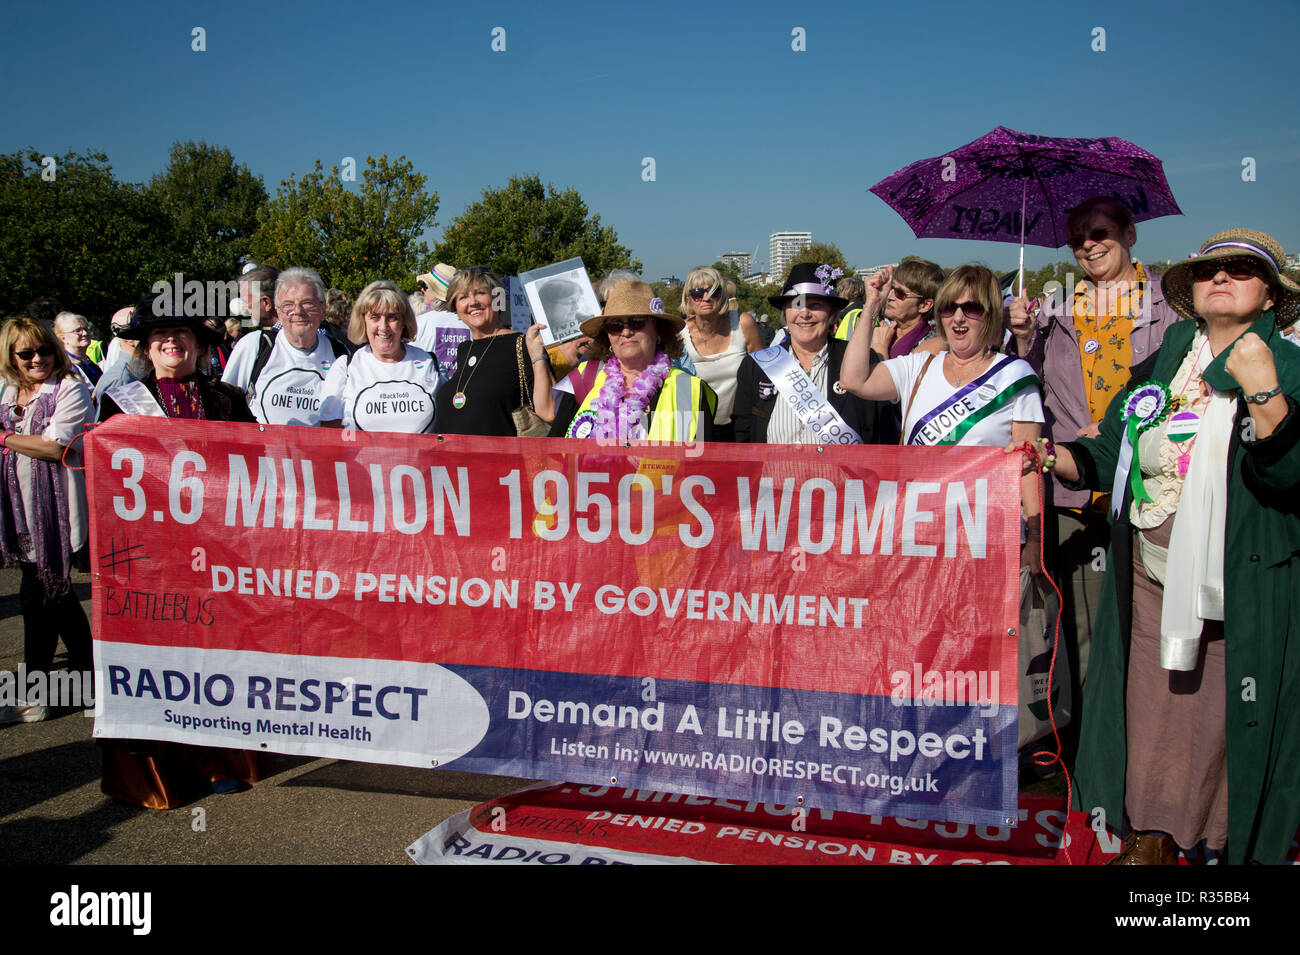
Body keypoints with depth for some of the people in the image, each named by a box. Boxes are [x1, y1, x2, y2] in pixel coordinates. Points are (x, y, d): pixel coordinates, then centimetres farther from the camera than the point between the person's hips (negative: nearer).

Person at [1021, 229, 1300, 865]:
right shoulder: (1158, 369, 9)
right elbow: (1105, 459, 11)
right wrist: (1046, 454, -5)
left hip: (1243, 595, -4)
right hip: (1152, 587, 4)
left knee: (1229, 723, 6)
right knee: (1150, 717, 10)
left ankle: (1244, 842, 27)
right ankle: (1150, 842, 27)